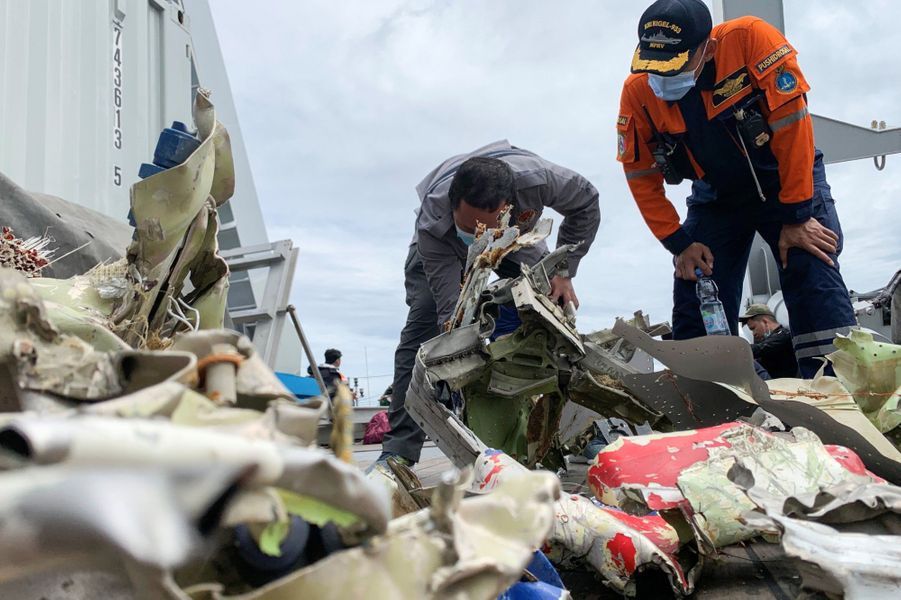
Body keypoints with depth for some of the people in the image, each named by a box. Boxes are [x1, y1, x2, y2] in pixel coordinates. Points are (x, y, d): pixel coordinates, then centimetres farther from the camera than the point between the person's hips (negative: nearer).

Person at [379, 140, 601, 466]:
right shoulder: (433, 222, -44)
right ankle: (399, 450, -19)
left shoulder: (536, 178, -42)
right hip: (443, 248, -2)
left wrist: (563, 273, -23)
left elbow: (586, 203, -18)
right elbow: (452, 313, -42)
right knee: (423, 322, -22)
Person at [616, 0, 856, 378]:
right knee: (694, 309, -3)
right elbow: (641, 176, -7)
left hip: (785, 181, -2)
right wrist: (679, 243, -11)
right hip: (716, 200, 3)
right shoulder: (637, 92, -17)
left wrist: (797, 216, -23)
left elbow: (792, 124, -24)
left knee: (815, 277, -19)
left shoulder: (749, 38, -26)